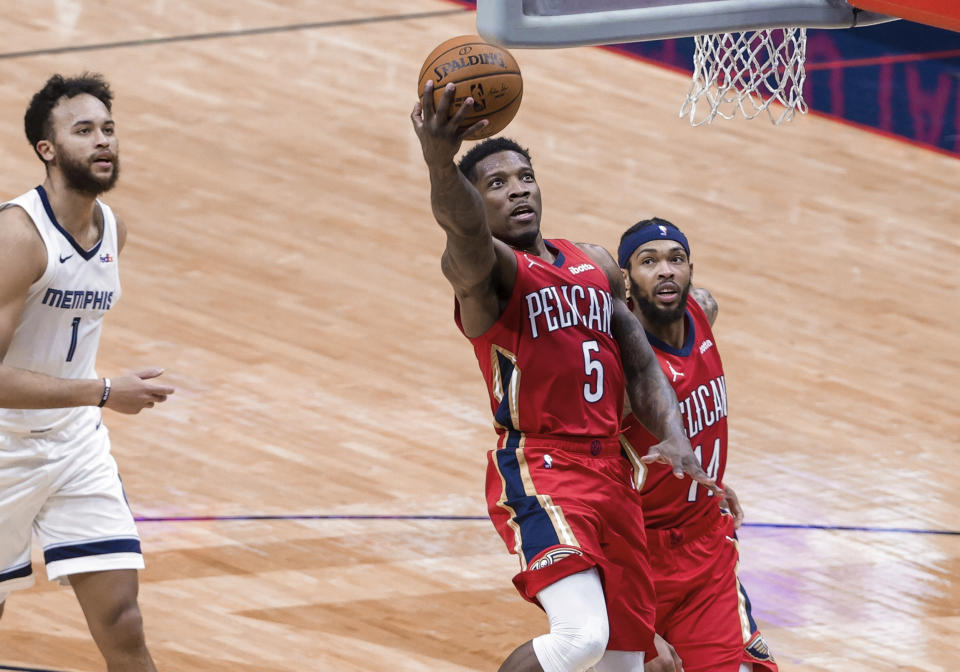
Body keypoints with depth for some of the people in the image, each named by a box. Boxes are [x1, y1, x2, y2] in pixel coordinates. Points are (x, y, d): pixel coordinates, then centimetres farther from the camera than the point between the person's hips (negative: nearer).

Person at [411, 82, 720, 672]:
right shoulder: (485, 268, -6)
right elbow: (463, 229, -30)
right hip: (536, 471, -7)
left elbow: (642, 365, 18)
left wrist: (675, 440, -3)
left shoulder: (596, 265, 17)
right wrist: (441, 163, -53)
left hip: (610, 468, 7)